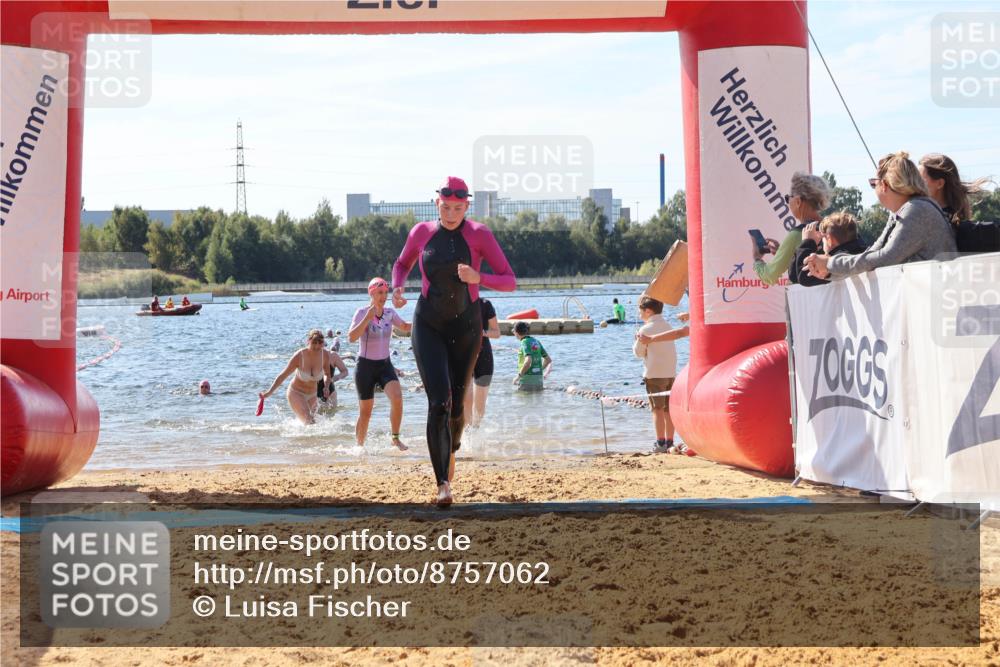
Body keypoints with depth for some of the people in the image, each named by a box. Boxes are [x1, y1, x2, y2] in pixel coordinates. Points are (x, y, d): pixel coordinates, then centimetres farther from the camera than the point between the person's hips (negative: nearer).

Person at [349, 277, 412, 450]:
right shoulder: (362, 313, -11)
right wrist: (368, 318, -30)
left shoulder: (390, 313, 2)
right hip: (366, 365, -3)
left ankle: (396, 438, -9)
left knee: (397, 396, -22)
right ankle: (360, 446, 21)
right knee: (365, 412, 1)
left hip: (385, 364, 4)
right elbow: (352, 337, -24)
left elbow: (404, 327, 22)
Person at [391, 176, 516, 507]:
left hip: (466, 327, 0)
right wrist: (397, 287, -3)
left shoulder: (479, 234, -8)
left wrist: (477, 278, -27)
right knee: (439, 401, -17)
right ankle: (443, 483, -18)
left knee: (456, 404, 11)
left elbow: (510, 281, -9)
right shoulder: (422, 232, 0)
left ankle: (451, 449, 46)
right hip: (428, 326, 0)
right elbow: (402, 264, 19)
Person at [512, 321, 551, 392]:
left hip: (527, 378, -7)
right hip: (539, 378, 7)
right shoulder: (536, 341, 12)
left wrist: (518, 376, -17)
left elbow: (528, 361, -27)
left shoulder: (525, 343, -11)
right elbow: (548, 360, 17)